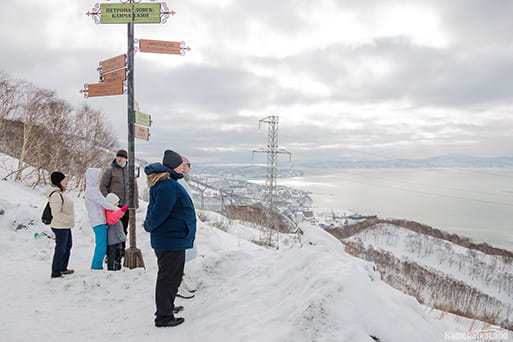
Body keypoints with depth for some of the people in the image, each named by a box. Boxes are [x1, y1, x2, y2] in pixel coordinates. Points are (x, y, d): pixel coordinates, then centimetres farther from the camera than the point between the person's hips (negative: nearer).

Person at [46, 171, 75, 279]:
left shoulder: (60, 193, 9)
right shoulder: (56, 195, -23)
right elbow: (57, 214, -27)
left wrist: (69, 220, 14)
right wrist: (70, 219, -20)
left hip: (66, 226, 11)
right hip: (60, 227, -11)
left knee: (68, 245, 22)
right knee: (60, 249, -3)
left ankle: (62, 268, 36)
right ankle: (55, 273, 7)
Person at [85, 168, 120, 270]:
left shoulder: (91, 189, 16)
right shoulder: (92, 190, -14)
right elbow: (104, 203, -16)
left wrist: (114, 208, 10)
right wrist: (117, 209, -9)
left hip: (98, 220, 10)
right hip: (99, 221, -10)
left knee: (100, 245, 13)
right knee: (101, 246, -5)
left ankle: (97, 266, 19)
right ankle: (96, 267, 1)